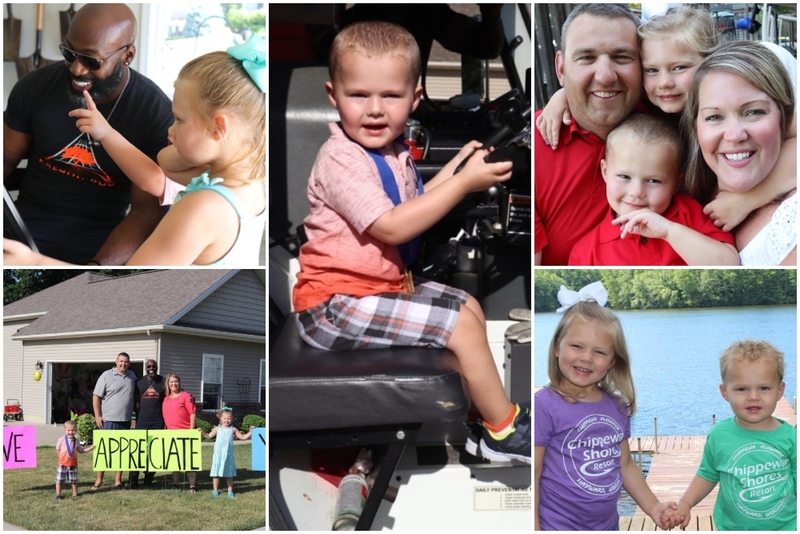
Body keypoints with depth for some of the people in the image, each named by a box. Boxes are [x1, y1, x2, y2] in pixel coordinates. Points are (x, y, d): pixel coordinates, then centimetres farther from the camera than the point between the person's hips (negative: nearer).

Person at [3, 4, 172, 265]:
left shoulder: (157, 114, -11)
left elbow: (147, 211, -13)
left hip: (102, 233, -2)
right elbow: (6, 159, 8)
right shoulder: (35, 86, -2)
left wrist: (97, 265, -29)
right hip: (29, 219, 2)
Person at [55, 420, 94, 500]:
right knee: (59, 480, 2)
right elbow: (57, 450, -1)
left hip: (73, 464, 3)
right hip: (63, 464, -3)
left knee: (74, 480, 10)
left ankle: (75, 493, 23)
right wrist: (62, 456, -6)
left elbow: (81, 450, 12)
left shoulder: (76, 441, 2)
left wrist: (91, 447, 6)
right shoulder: (61, 440, -9)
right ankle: (58, 494, 12)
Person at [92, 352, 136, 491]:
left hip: (125, 421, 4)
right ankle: (99, 480, 6)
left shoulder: (132, 376, 9)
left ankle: (118, 480, 16)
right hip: (108, 420, -4)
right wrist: (97, 416, -11)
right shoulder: (106, 376, -5)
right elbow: (96, 396, -6)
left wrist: (135, 410, 11)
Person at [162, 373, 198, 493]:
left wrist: (191, 431, -13)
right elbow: (165, 416, 17)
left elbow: (193, 413, -9)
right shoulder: (166, 399, 10)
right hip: (171, 433, 6)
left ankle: (192, 485, -3)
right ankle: (175, 483, 17)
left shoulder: (185, 396, -7)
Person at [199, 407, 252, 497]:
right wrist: (202, 432, -5)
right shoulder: (217, 429, 3)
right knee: (216, 472, 2)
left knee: (229, 473, 6)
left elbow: (243, 437, 9)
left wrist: (250, 432, 0)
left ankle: (230, 490, 12)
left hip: (228, 455, 1)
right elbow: (209, 436, 9)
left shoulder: (233, 429, 5)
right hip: (218, 455, -1)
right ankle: (215, 490, 12)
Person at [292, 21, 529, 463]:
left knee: (469, 307, 16)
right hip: (335, 305, -10)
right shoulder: (340, 158, -21)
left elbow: (412, 207, 20)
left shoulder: (392, 154, 10)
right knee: (462, 325, -14)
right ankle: (507, 433, 1)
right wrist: (464, 183, -26)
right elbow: (391, 227, -27)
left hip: (386, 284, 10)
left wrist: (456, 166, 9)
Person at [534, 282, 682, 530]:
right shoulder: (544, 405, -16)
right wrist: (534, 528, -16)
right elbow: (532, 476, -15)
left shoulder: (617, 407, 1)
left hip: (608, 524, 6)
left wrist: (653, 507, 8)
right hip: (559, 526, -6)